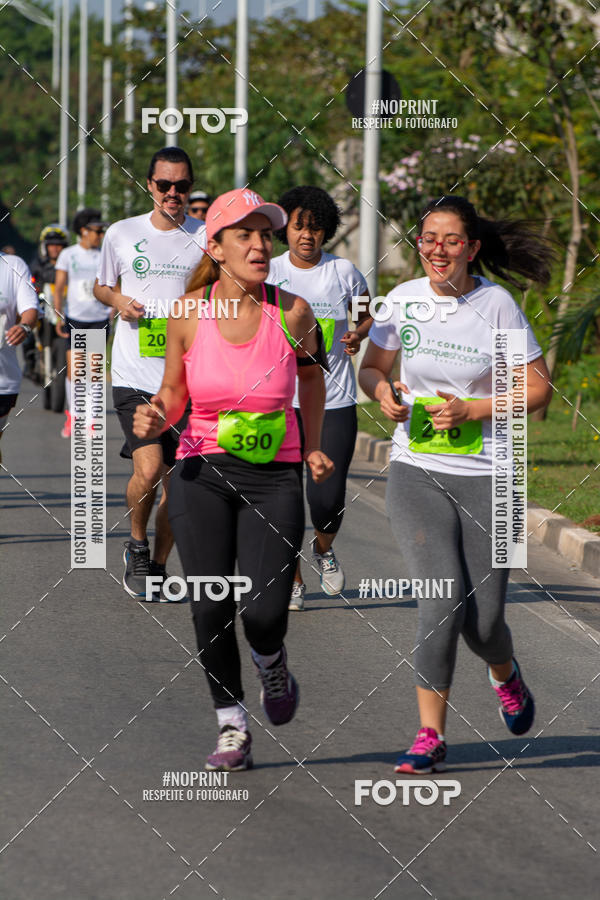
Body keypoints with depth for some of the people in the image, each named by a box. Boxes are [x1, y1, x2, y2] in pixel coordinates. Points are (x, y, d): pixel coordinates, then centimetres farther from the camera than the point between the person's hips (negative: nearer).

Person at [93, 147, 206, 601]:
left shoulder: (207, 238, 4)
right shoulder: (122, 234, 5)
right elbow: (101, 286, 20)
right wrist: (118, 300, -2)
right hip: (134, 374, -1)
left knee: (178, 481, 5)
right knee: (148, 470, -18)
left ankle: (157, 566, 24)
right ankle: (137, 546, 9)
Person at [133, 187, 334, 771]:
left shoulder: (291, 311, -6)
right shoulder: (189, 313, -4)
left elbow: (311, 373, 14)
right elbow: (173, 391, 9)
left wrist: (312, 447, 15)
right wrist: (156, 419, -12)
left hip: (274, 478, -1)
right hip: (202, 475, 1)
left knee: (263, 610, -13)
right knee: (210, 607, -7)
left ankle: (271, 662, 24)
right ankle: (231, 728, 13)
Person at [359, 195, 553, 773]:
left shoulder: (497, 305, -8)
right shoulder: (404, 299, 0)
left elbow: (538, 389, -3)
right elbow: (371, 366, 14)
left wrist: (470, 411, -15)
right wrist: (382, 390, -8)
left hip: (486, 476, -1)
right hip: (416, 472, 1)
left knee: (483, 620, 0)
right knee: (443, 600, -16)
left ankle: (505, 676, 37)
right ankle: (430, 735, -3)